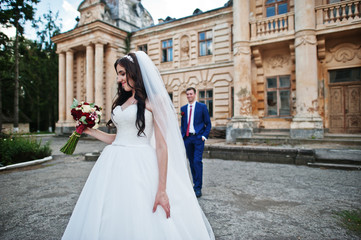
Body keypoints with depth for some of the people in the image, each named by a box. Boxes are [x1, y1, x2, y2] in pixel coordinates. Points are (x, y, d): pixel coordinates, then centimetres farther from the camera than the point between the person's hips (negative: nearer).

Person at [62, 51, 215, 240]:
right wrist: (90, 131, 17)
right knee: (111, 221, 12)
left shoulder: (154, 100, -5)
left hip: (139, 166, -6)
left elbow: (161, 146, -11)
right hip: (114, 165, 7)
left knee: (142, 222, 2)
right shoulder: (121, 101, 16)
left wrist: (162, 190, -15)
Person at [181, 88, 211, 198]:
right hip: (187, 138, 4)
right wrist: (183, 136, 8)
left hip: (198, 137, -4)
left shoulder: (202, 106, 1)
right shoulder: (183, 108, 12)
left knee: (197, 161, -12)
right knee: (191, 162, 10)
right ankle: (195, 183, 23)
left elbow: (208, 123, 1)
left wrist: (204, 136, -8)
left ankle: (198, 188, -5)